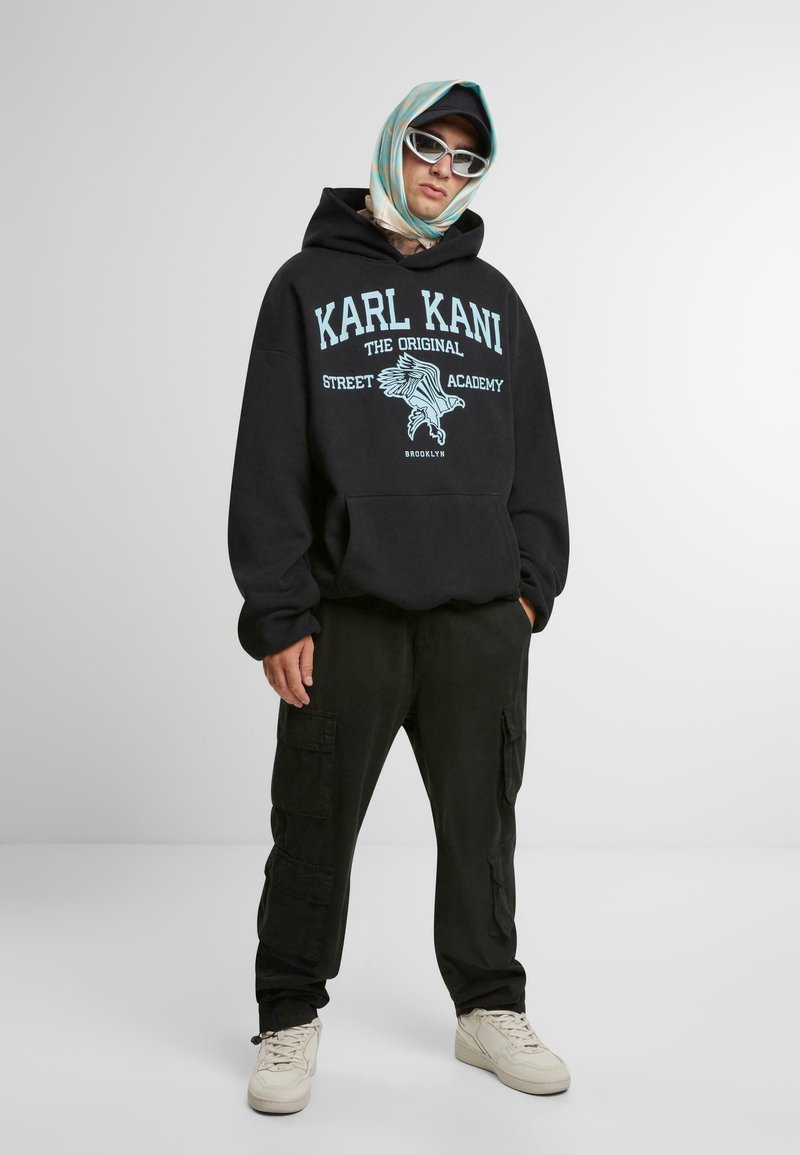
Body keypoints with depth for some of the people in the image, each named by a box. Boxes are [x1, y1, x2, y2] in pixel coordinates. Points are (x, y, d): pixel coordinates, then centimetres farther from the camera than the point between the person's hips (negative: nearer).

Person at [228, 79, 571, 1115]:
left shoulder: (493, 298, 15)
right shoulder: (309, 283, 5)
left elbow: (534, 452, 16)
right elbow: (269, 461, -2)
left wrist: (533, 581, 6)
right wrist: (278, 614, -8)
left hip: (483, 620, 3)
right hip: (347, 616, -3)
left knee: (481, 826, 11)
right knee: (314, 830, 3)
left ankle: (489, 1009, 26)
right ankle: (290, 1021, 19)